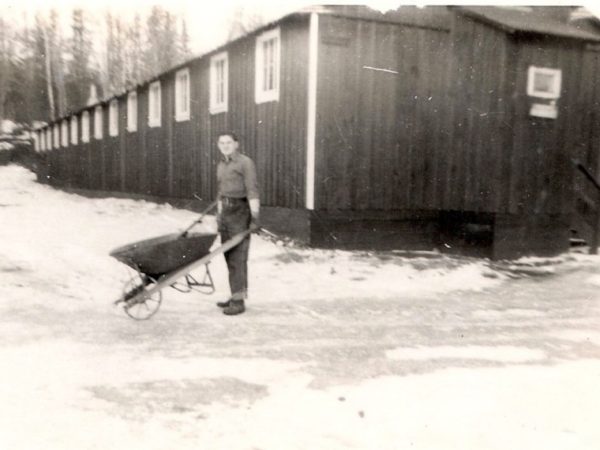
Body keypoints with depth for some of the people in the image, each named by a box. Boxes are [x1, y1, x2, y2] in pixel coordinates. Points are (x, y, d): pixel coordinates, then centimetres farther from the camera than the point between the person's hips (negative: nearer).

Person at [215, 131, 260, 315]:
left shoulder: (245, 163, -7)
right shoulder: (221, 165, 17)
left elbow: (252, 191, -14)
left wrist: (254, 217, -20)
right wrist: (219, 215, 18)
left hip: (240, 212, -8)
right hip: (225, 211, 8)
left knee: (237, 257, -9)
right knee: (229, 256, 10)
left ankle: (239, 301, -5)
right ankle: (235, 296, 20)